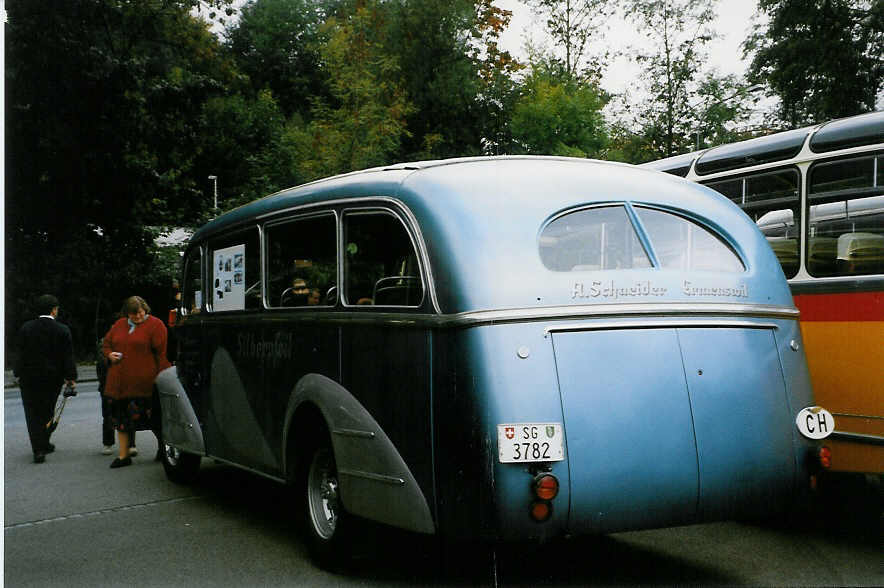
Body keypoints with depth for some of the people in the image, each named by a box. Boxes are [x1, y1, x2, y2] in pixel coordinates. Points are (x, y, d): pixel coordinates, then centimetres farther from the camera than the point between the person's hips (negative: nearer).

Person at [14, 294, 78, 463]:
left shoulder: (26, 328, -3)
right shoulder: (62, 330, -6)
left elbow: (20, 354, -2)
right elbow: (68, 357, -5)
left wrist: (18, 374, 7)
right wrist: (70, 378, 0)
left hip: (29, 378, 0)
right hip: (53, 378, 1)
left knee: (33, 414, 3)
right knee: (47, 412, 18)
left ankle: (39, 450, -6)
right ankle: (43, 444, 28)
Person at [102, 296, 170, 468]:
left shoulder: (155, 325, -3)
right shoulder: (119, 325, 14)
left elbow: (162, 352, -8)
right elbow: (106, 344, 25)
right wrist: (109, 355, 1)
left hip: (144, 381, -5)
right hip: (119, 382, 5)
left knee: (151, 416, 1)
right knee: (121, 417, 7)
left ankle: (163, 444, 26)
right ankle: (123, 455, 14)